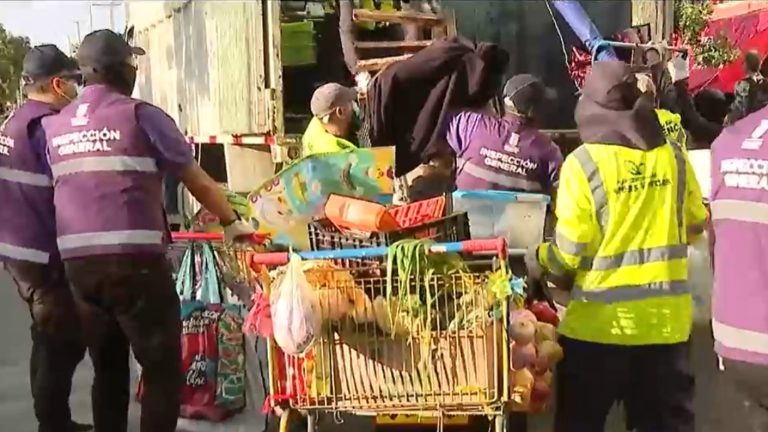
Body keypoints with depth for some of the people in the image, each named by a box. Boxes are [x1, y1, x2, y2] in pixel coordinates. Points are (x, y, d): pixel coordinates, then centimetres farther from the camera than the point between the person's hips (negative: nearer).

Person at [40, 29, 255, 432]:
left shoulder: (53, 126, 12)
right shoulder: (141, 115, -3)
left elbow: (51, 189, 16)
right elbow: (196, 179, 1)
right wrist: (231, 222, 15)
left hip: (77, 260, 6)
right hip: (133, 259, -6)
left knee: (107, 367, 19)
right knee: (162, 367, 5)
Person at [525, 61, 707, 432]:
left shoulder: (584, 162, -13)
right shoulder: (673, 156, 0)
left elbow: (570, 251, -13)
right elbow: (694, 224, 13)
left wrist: (537, 260, 6)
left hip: (602, 320, -4)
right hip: (666, 317, 4)